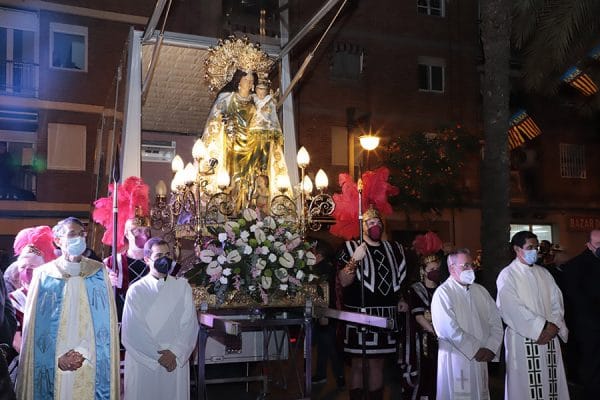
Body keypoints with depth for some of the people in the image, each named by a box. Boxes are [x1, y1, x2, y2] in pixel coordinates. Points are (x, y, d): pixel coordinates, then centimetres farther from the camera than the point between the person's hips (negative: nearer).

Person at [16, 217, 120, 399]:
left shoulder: (99, 272, 2)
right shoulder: (43, 274, 1)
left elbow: (105, 321, -1)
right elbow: (34, 325, 0)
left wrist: (84, 352, -12)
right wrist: (57, 357, -9)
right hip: (52, 367, 0)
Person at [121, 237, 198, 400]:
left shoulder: (183, 287, 3)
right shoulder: (136, 290, -2)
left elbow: (190, 325, -1)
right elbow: (133, 331, -6)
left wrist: (174, 353, -13)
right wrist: (158, 356, -11)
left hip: (176, 362, 1)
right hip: (143, 362, -1)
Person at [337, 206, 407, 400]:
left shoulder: (393, 249, 14)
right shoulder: (351, 248, 0)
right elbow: (344, 281, -9)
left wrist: (400, 300, 13)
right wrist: (355, 260, -22)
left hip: (387, 316, 4)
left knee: (378, 364, 11)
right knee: (358, 364, -2)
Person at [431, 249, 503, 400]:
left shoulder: (480, 291, 11)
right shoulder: (443, 293, -9)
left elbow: (496, 321, 8)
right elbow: (450, 329, -17)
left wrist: (491, 348, -6)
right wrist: (476, 350, -13)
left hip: (481, 359, 6)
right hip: (456, 359, -6)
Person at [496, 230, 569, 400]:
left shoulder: (543, 273, 13)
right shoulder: (507, 275, -4)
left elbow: (556, 301, 8)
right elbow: (514, 308, -13)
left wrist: (554, 326, -9)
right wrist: (542, 327, -14)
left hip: (549, 337, 5)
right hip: (523, 339, -5)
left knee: (552, 382, 5)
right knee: (527, 384, -3)